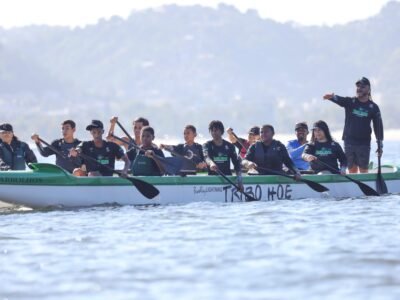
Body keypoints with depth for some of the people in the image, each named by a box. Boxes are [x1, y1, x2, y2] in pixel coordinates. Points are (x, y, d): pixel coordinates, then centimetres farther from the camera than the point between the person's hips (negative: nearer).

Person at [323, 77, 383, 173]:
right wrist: (332, 97, -44)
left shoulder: (373, 107, 3)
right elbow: (340, 100, -19)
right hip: (349, 142, 1)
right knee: (352, 169, 4)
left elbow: (378, 126, 5)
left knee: (363, 170, -2)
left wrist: (380, 145, 2)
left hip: (364, 143, -1)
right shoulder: (350, 102, 3)